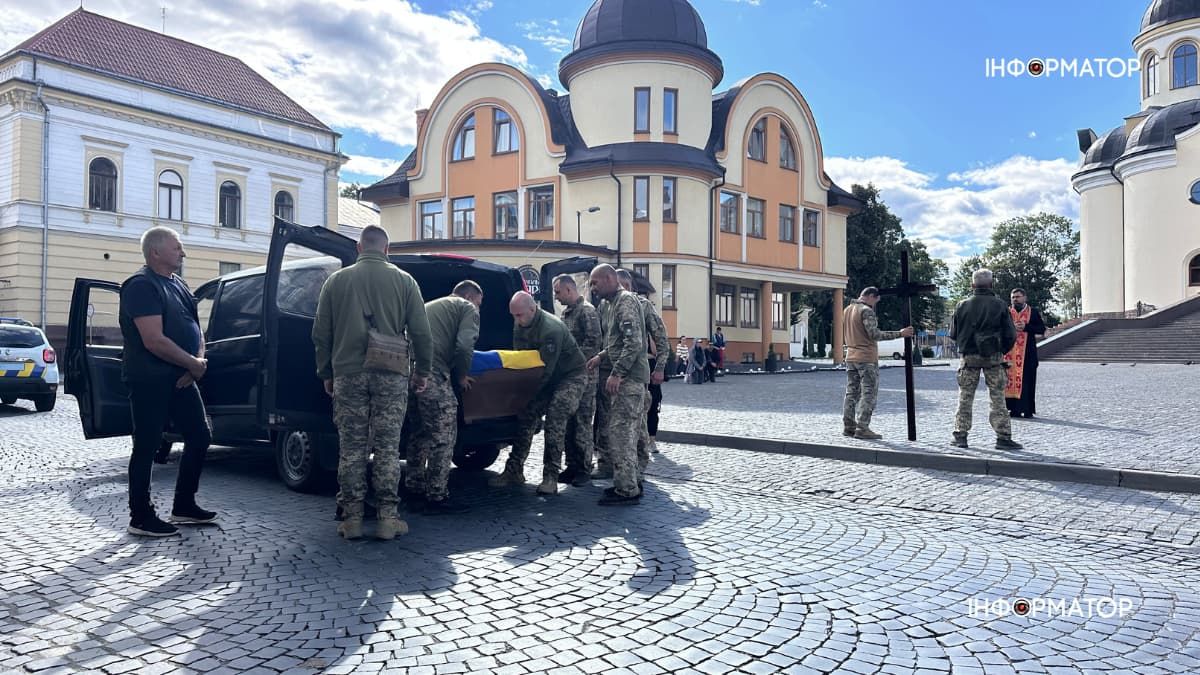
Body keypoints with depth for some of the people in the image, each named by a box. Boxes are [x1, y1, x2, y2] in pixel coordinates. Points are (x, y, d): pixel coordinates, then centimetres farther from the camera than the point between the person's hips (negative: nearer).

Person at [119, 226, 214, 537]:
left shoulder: (179, 285, 15)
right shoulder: (142, 286, -13)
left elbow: (195, 330, 16)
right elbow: (154, 340, -22)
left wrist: (197, 363, -3)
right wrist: (194, 364, -13)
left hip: (180, 377, 9)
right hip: (149, 380, -9)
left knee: (200, 437, 11)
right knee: (146, 446, -1)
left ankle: (184, 506, 23)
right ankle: (141, 518, 10)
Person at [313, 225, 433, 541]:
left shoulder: (336, 280, 7)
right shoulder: (403, 280, 2)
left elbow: (321, 333, 9)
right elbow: (421, 332, 1)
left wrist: (326, 373, 18)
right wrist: (423, 371, 11)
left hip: (348, 373, 1)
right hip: (391, 374, -1)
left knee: (351, 447, 6)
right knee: (387, 447, 3)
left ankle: (352, 518, 10)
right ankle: (387, 517, 5)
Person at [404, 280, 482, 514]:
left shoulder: (431, 305, 33)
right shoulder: (468, 309, 10)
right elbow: (464, 346, -7)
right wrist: (462, 376, 9)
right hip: (432, 371, -8)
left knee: (420, 433, 19)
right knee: (443, 435, 1)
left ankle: (413, 490, 25)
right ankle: (437, 497, 3)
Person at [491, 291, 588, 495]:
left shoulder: (551, 329, -31)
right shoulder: (520, 326, -3)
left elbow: (546, 370, -29)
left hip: (572, 375, -8)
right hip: (548, 378, 8)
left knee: (555, 414, -24)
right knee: (526, 415, -1)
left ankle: (551, 477, -21)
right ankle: (514, 471, 6)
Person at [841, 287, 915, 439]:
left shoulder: (847, 310, 12)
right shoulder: (867, 311, -14)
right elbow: (875, 334, -21)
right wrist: (899, 333, -19)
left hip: (851, 357, 8)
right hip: (867, 358, -8)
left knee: (851, 393, 11)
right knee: (869, 394, -4)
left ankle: (848, 426, 12)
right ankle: (862, 428, -7)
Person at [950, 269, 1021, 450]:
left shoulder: (962, 306, -2)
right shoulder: (1000, 305, -5)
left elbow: (953, 334, 3)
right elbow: (1010, 335, -4)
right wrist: (1003, 350, 14)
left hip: (969, 357, 1)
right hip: (994, 357, -1)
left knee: (965, 397, 8)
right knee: (997, 397, 5)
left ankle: (960, 436, 9)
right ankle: (1003, 437, 4)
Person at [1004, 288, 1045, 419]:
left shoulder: (1033, 311, 8)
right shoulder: (1007, 312, 11)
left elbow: (1042, 329, 1)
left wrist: (1026, 327, -11)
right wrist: (1012, 327, -13)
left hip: (1028, 352, -1)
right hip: (1010, 351, 1)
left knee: (1028, 380, -2)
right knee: (1010, 379, -3)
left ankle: (1028, 410, 2)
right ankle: (1013, 409, 2)